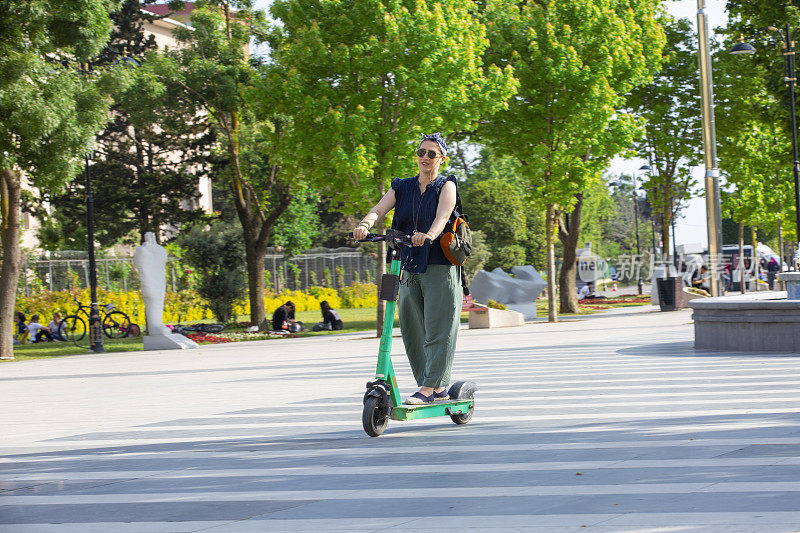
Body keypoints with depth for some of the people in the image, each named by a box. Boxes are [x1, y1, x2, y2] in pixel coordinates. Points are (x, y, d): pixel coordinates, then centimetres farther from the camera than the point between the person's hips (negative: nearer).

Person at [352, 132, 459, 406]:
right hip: (409, 267, 5)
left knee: (438, 329, -8)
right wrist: (365, 225, -27)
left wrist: (429, 235, -41)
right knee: (411, 330, 5)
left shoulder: (446, 186, 0)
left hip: (439, 267, -5)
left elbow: (443, 214, -20)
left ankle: (429, 388, -7)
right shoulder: (402, 187, 13)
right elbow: (379, 209, -3)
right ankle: (439, 388, 14)